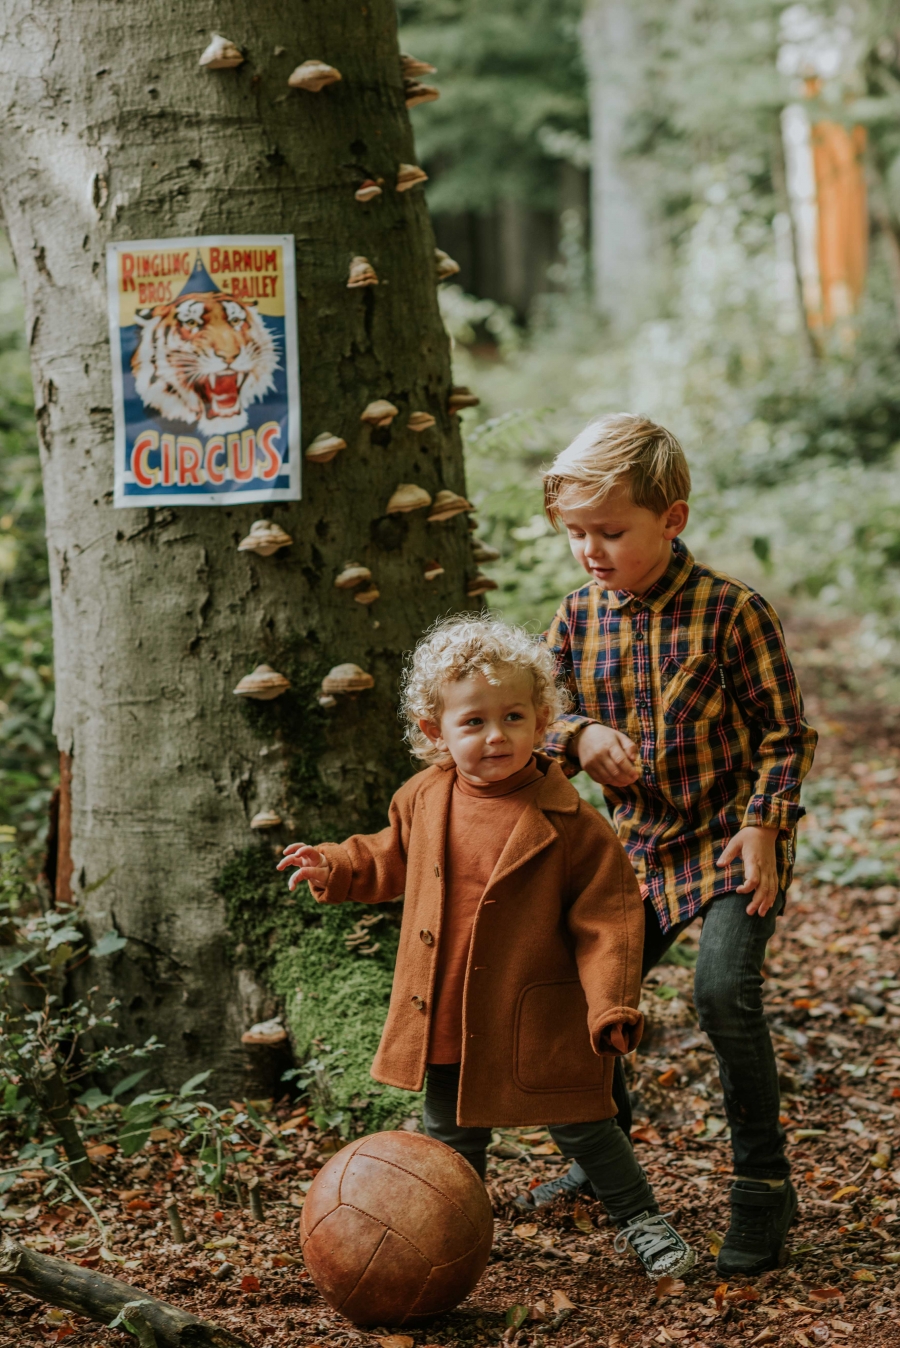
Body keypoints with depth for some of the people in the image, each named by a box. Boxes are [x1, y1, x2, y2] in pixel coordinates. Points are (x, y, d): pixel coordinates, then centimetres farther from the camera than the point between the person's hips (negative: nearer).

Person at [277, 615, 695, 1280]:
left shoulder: (570, 822, -16)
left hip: (539, 1019, -4)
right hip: (445, 1021, 5)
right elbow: (393, 858, 22)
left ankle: (641, 1220, 26)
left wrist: (612, 1006, -22)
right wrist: (334, 867, 9)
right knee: (452, 1134, 19)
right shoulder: (423, 800, -1)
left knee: (580, 1126, 5)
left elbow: (606, 918, -14)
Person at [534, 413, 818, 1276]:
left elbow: (786, 734, -9)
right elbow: (537, 720, 8)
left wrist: (761, 825, -18)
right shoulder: (578, 620, 0)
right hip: (638, 847, 6)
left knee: (724, 991, -25)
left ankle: (762, 1188, -9)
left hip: (730, 840, -6)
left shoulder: (730, 612, -15)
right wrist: (580, 737, -14)